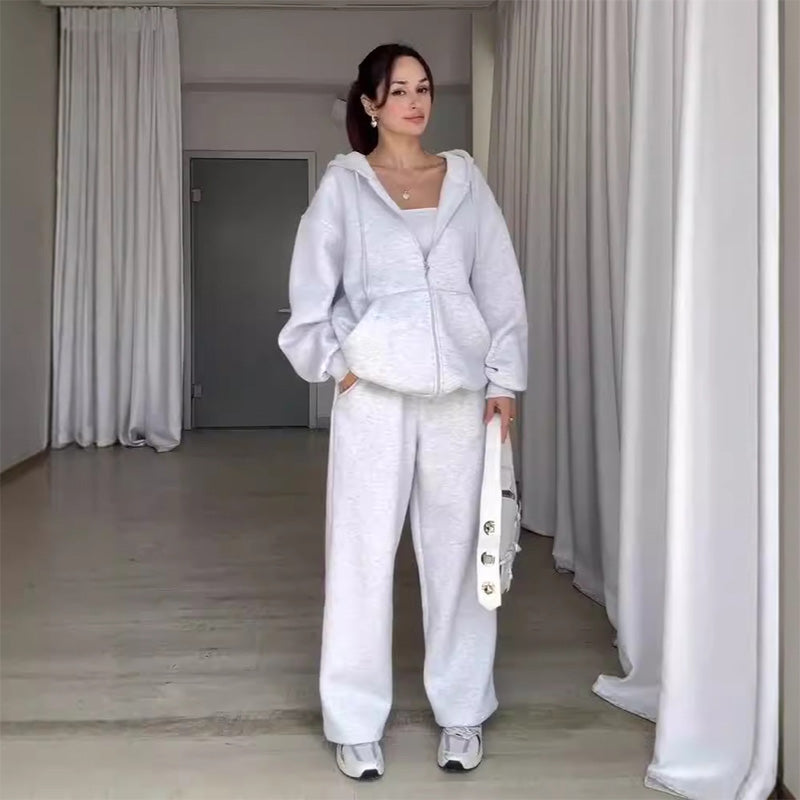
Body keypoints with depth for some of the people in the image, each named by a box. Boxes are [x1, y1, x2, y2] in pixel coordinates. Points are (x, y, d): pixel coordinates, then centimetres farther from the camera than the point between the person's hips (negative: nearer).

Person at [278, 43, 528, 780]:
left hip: (458, 391, 2)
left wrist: (504, 379, 2)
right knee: (364, 551, 2)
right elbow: (311, 288, 5)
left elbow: (501, 285, 8)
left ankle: (463, 712, 22)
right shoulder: (344, 184, 6)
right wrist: (336, 363, -5)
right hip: (375, 393, -2)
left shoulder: (466, 180, 11)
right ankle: (356, 721, 15)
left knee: (458, 547, 7)